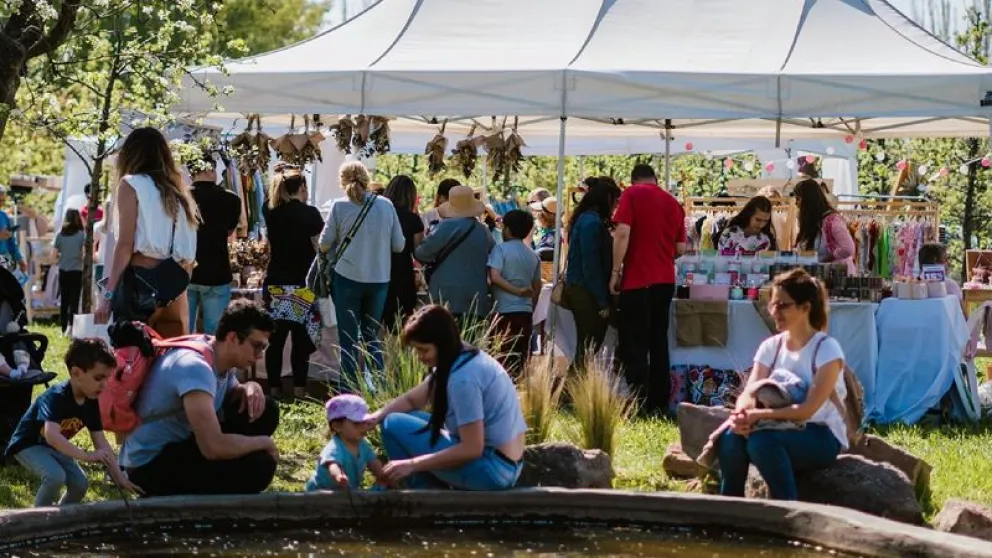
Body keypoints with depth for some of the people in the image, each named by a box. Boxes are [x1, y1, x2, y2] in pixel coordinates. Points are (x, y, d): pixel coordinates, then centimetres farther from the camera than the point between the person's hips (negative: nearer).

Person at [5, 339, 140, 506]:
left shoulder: (91, 402, -10)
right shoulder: (56, 397, -34)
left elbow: (101, 443, -7)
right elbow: (51, 436, -48)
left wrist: (120, 478, -14)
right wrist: (86, 456, -55)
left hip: (56, 447, 8)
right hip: (29, 444, -8)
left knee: (80, 484, -4)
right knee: (56, 476, -30)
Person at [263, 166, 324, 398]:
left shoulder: (270, 212, 3)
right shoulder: (310, 214, -8)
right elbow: (321, 249, -8)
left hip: (275, 284, 4)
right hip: (303, 284, -4)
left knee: (275, 338, 6)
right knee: (301, 339, -1)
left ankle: (274, 387, 7)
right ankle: (299, 388, -2)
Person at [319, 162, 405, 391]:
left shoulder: (339, 206, -7)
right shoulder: (386, 205, -1)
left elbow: (324, 244, -2)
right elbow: (399, 245, 3)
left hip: (348, 278, -2)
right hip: (379, 279, 3)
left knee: (348, 340, 6)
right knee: (372, 337, 15)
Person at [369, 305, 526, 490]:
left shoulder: (462, 377, -22)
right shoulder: (464, 358, 8)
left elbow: (472, 449, -24)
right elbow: (412, 399, 17)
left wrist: (412, 464, -19)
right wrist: (377, 416, -2)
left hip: (491, 469, -10)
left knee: (395, 425, -6)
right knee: (408, 419, 19)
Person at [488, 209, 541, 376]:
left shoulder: (501, 249, -4)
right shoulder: (533, 255, 13)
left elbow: (495, 277, -18)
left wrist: (517, 291, -11)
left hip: (505, 312, -5)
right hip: (526, 312, 5)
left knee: (504, 360, -3)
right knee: (521, 359, 8)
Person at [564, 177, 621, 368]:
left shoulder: (585, 219, 15)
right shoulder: (592, 223, -15)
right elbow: (592, 266, -18)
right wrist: (603, 302, -15)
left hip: (578, 290, 10)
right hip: (587, 295, -10)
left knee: (586, 349, 12)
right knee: (589, 350, -8)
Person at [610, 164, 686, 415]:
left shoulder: (631, 194, -2)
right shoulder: (673, 203, 12)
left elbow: (623, 233, -13)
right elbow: (681, 248, 13)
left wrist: (616, 271, -8)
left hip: (637, 279, -5)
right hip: (665, 280, 5)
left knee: (634, 344, -4)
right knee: (658, 341, 12)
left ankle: (638, 404, -10)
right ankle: (659, 403, 12)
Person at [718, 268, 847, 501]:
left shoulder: (826, 349, -12)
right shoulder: (770, 347, 6)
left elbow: (808, 409, -21)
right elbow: (748, 395, -3)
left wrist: (758, 415, -31)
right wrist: (742, 415, -28)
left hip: (822, 438, -5)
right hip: (781, 431, 5)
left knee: (761, 440, -35)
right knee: (732, 437, -26)